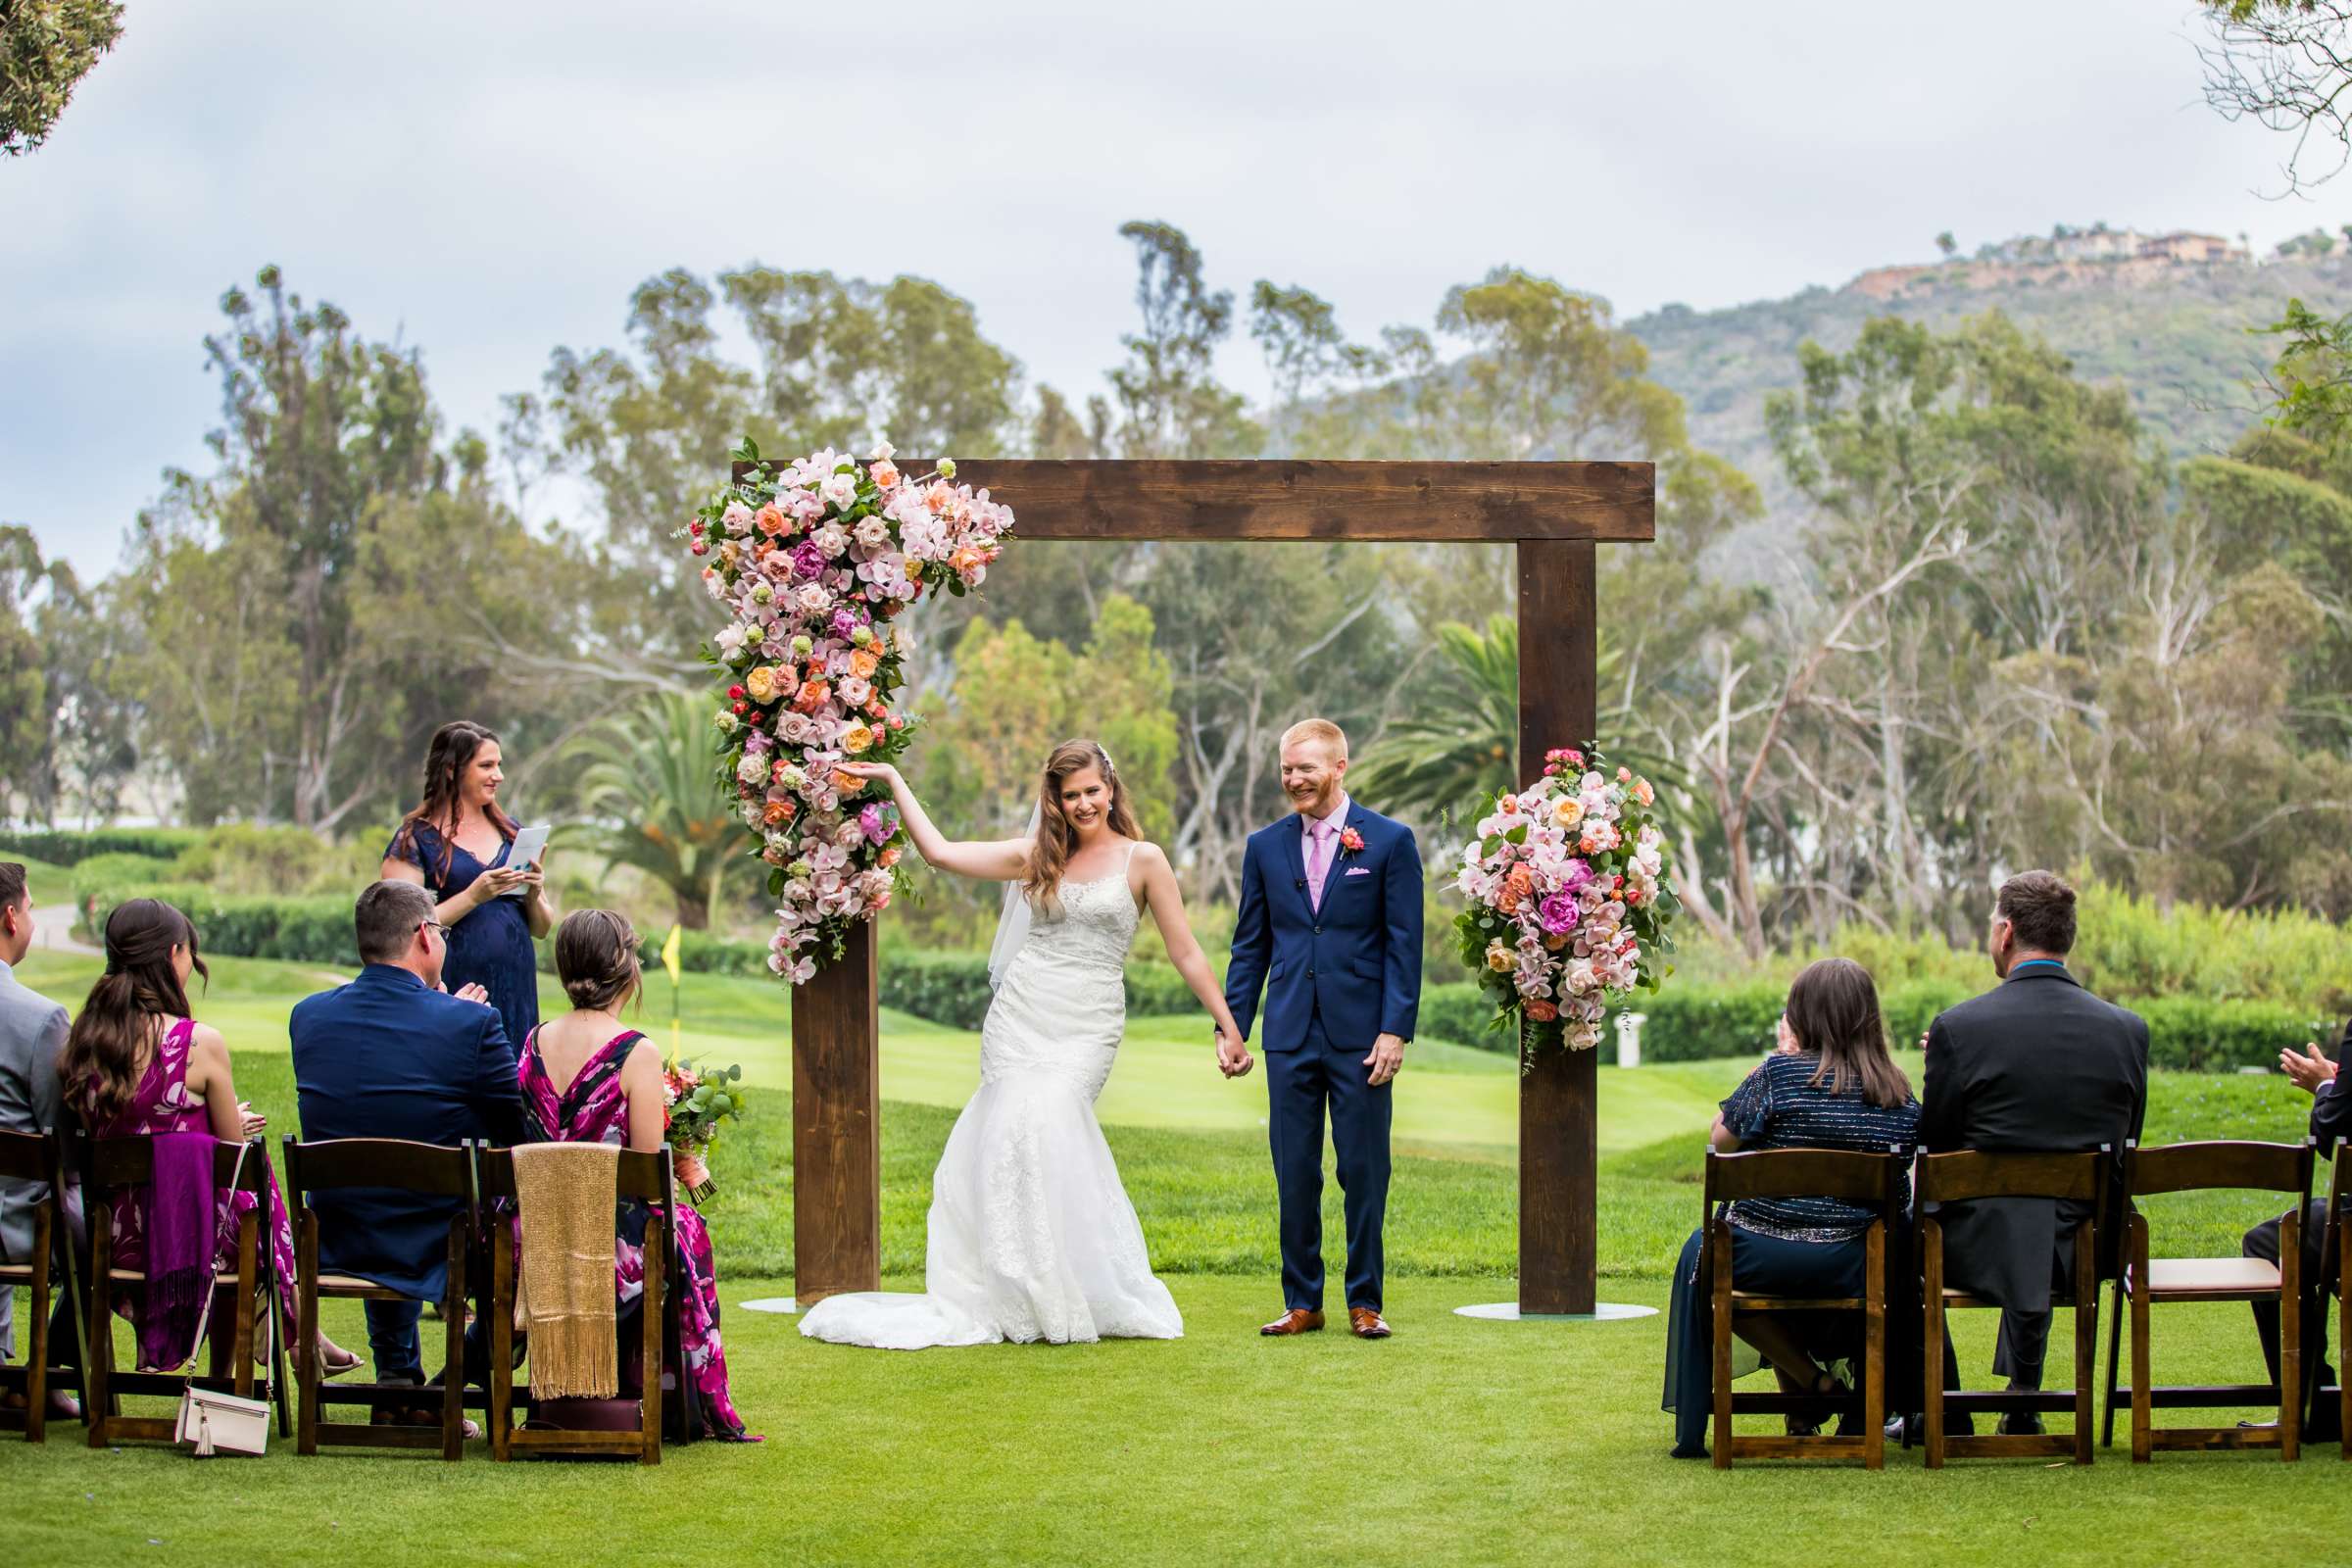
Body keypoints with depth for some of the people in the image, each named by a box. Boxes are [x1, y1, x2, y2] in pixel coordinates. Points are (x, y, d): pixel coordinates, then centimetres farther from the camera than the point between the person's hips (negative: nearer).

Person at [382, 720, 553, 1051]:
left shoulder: (510, 833, 15)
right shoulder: (416, 838, 1)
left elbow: (543, 928, 18)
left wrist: (534, 896, -3)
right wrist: (473, 896, -16)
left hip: (516, 994, 4)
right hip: (452, 992, -4)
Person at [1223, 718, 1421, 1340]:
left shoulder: (1390, 842, 0)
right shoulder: (1265, 847, 10)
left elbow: (1404, 945, -2)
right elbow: (1250, 945, 13)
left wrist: (1395, 1030, -9)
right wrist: (1231, 1025, 5)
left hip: (1361, 1035, -3)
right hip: (1290, 1034, 3)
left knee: (1365, 1172, 1)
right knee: (1295, 1174, 5)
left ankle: (1365, 1303, 9)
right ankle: (1302, 1302, 12)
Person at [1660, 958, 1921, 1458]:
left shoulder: (1783, 1073, -13)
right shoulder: (1899, 1092, 0)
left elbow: (1720, 1138, -2)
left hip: (1765, 1257, -5)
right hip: (1851, 1267, 5)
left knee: (1700, 1252, 28)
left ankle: (1810, 1380, 19)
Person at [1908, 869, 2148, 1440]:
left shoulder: (1959, 1028, -15)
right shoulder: (2127, 1030, -4)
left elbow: (1931, 1149, -5)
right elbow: (2124, 1147, 8)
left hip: (1983, 1247, -4)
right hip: (2090, 1252, 4)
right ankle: (2022, 1398, 38)